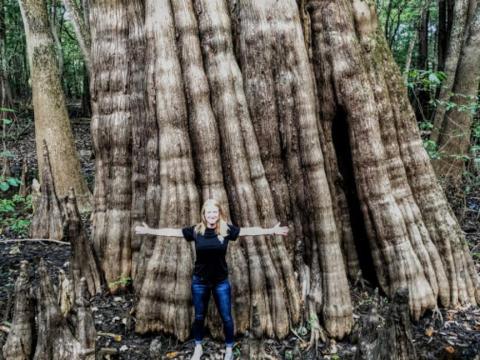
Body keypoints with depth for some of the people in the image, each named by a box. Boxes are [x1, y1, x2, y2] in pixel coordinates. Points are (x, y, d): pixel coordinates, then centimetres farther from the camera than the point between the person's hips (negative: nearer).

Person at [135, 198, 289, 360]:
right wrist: (149, 231, -3)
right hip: (199, 281, 1)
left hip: (221, 282, 0)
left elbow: (250, 230, -7)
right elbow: (171, 231, -3)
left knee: (226, 317, 12)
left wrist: (272, 231, -11)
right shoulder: (196, 230, -8)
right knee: (199, 317, 18)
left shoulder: (227, 229, -10)